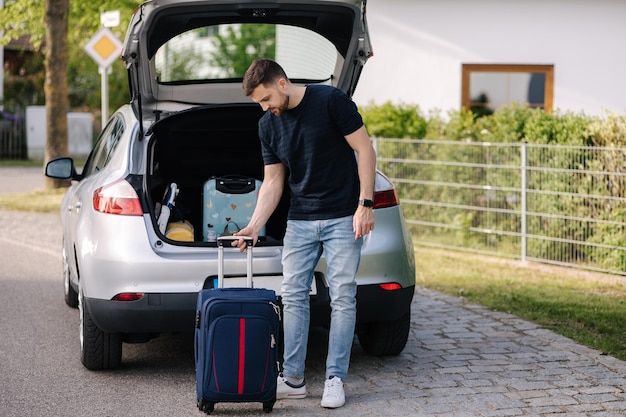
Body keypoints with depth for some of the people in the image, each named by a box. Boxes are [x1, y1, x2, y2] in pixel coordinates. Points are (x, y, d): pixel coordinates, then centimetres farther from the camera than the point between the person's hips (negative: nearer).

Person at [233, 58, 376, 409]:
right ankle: (293, 379, 7)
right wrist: (254, 226, -3)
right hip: (300, 221, 5)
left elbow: (364, 149, -10)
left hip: (343, 218, -5)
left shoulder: (331, 101, -13)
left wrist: (365, 205, -15)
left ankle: (335, 379, 3)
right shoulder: (269, 125, 4)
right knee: (293, 297, 1)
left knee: (343, 298, -3)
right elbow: (273, 182, 8)